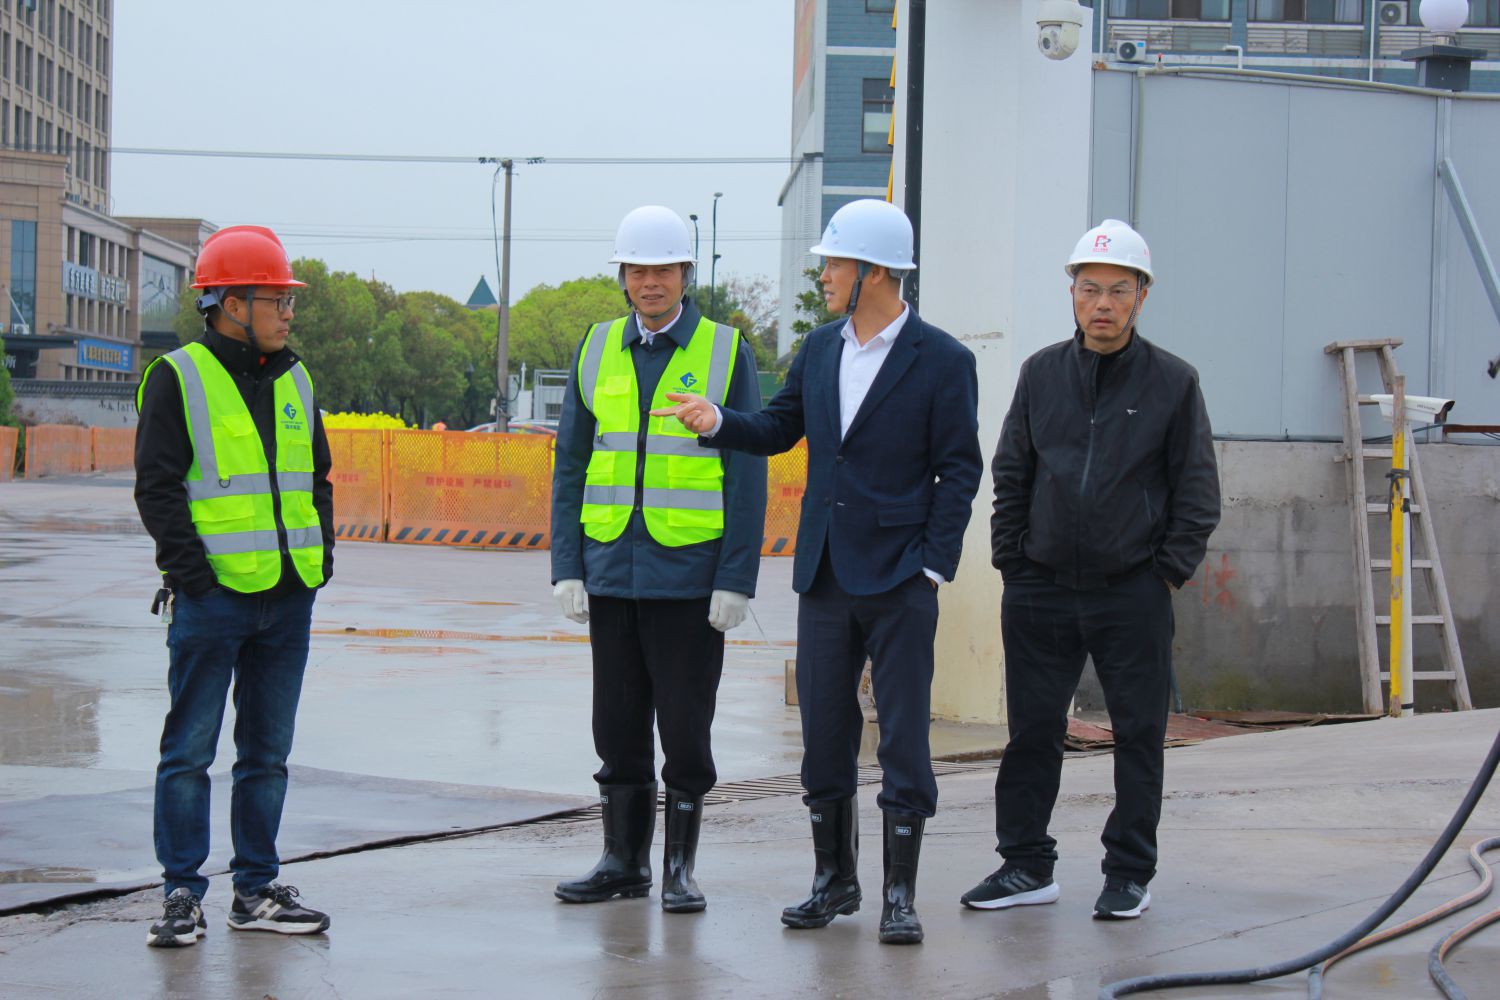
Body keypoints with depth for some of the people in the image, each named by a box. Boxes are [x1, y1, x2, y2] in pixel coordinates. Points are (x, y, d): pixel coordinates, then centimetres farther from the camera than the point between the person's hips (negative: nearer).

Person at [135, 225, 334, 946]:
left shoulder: (294, 381, 15)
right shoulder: (178, 379, -4)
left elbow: (317, 475, 23)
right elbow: (157, 486, -7)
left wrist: (320, 549, 10)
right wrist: (189, 565, -14)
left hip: (290, 596, 6)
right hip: (212, 595, -6)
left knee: (267, 750, 10)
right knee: (190, 750, -1)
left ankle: (257, 889, 17)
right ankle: (182, 893, 5)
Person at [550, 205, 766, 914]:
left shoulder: (727, 353, 0)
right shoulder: (596, 351, 9)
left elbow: (747, 477, -2)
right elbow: (570, 468, 11)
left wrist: (737, 580, -9)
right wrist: (567, 568, 3)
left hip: (690, 574, -3)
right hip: (611, 570, 3)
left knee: (684, 727, 2)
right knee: (618, 725, 9)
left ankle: (680, 868, 12)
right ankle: (624, 860, 19)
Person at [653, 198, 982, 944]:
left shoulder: (941, 361, -7)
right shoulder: (820, 349, 9)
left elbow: (959, 470, -6)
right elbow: (779, 429, 18)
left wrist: (933, 567, -12)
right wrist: (717, 422, -2)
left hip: (898, 579, -6)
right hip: (825, 576, 6)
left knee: (903, 736, -2)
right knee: (823, 734, 10)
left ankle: (900, 893, 4)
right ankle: (834, 878, 22)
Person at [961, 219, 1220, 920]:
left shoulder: (1173, 382, 0)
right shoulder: (1042, 374, 7)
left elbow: (1198, 491, 3)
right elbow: (1009, 476, 13)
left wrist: (1169, 571, -3)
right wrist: (1012, 560, 5)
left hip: (1133, 593, -2)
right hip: (1040, 591, 2)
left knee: (1139, 735, 3)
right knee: (1033, 731, 7)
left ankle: (1129, 874, 13)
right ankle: (1026, 865, 16)